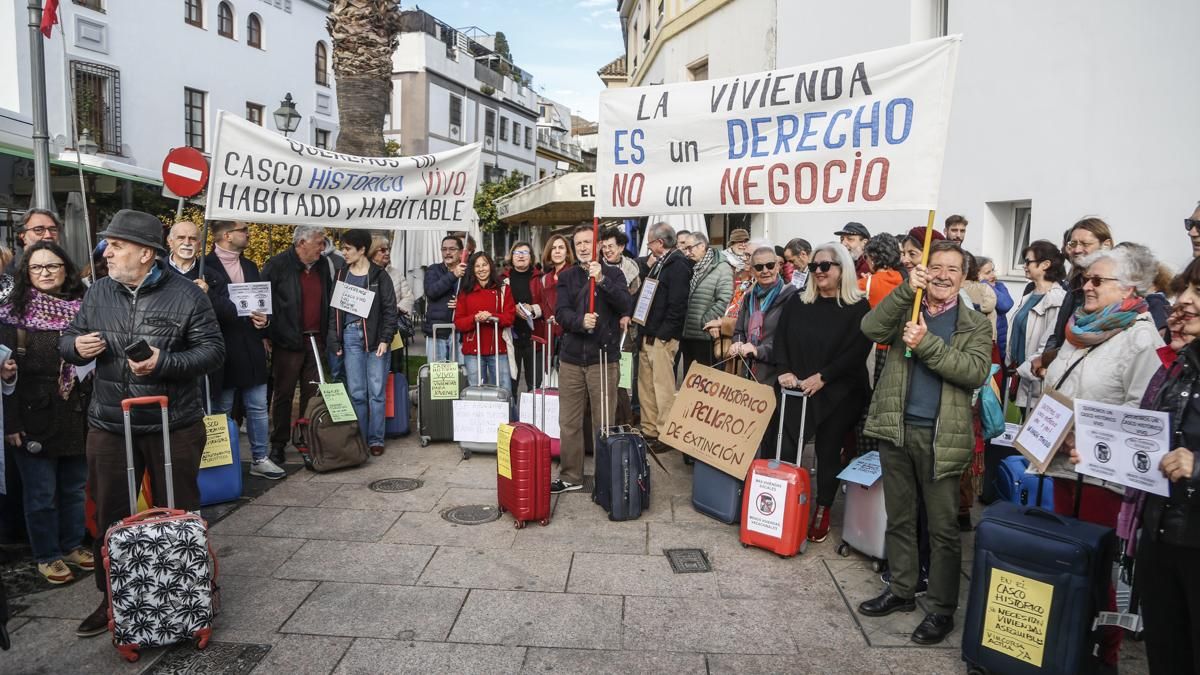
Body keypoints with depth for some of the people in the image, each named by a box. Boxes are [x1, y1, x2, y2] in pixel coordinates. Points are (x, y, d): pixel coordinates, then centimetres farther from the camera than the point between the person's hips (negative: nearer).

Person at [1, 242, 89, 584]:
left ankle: (73, 545, 31)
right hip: (34, 417, -3)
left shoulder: (82, 308, 5)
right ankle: (47, 556, 21)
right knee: (41, 492, 6)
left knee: (75, 486, 14)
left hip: (76, 414, 3)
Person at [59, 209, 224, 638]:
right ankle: (112, 599, 31)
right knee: (109, 516, 13)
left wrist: (164, 363, -23)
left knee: (178, 515, 9)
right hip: (109, 426, 4)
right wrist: (76, 346, -8)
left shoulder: (186, 295, -8)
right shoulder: (98, 294, 6)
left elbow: (213, 350, -10)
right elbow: (67, 340, 15)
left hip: (173, 427, -4)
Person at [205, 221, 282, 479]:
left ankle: (260, 459, 20)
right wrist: (245, 313, -19)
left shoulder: (250, 266, 15)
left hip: (252, 350, 6)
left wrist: (265, 318, -3)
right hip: (223, 351, -6)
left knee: (258, 408, 9)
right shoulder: (205, 266, -8)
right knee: (221, 411, 7)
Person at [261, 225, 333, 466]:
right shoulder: (277, 265, -7)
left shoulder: (322, 265, 10)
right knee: (283, 394, 4)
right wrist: (266, 336, -10)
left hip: (315, 340, 5)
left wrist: (326, 333, 12)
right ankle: (278, 444, 14)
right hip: (287, 341, -5)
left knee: (312, 394, 9)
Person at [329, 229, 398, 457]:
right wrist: (335, 341, 5)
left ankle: (375, 440, 9)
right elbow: (335, 310, 12)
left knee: (377, 391, 0)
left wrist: (385, 339, -10)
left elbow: (390, 309, -2)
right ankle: (359, 439, 13)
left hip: (375, 337, -3)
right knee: (356, 392, 4)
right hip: (351, 336, 3)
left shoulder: (379, 275, 0)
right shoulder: (342, 275, 11)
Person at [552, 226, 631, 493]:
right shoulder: (566, 276, 9)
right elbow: (561, 311, -4)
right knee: (569, 422, 9)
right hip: (571, 359, 3)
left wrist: (601, 280, -22)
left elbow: (627, 306, -12)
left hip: (604, 358, -3)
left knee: (604, 423, 2)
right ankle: (570, 476, 22)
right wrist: (580, 321, -24)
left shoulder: (612, 273, 3)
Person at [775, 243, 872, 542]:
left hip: (838, 394, -3)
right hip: (797, 390, 3)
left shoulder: (858, 307, -5)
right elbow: (780, 339, 6)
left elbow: (858, 351, -13)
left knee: (828, 452, 8)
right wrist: (785, 371, -10)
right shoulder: (797, 302, 8)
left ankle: (823, 511, 23)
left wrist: (822, 377, -19)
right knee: (787, 447, 1)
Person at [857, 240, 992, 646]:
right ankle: (901, 590, 30)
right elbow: (871, 328, -11)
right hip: (895, 429, 3)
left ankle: (942, 608, 17)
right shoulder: (905, 310, 9)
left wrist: (927, 344, -21)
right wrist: (906, 290, -19)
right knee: (899, 519, 15)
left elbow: (976, 372, -13)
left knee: (943, 527, 4)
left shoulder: (976, 325, 3)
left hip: (942, 436, -2)